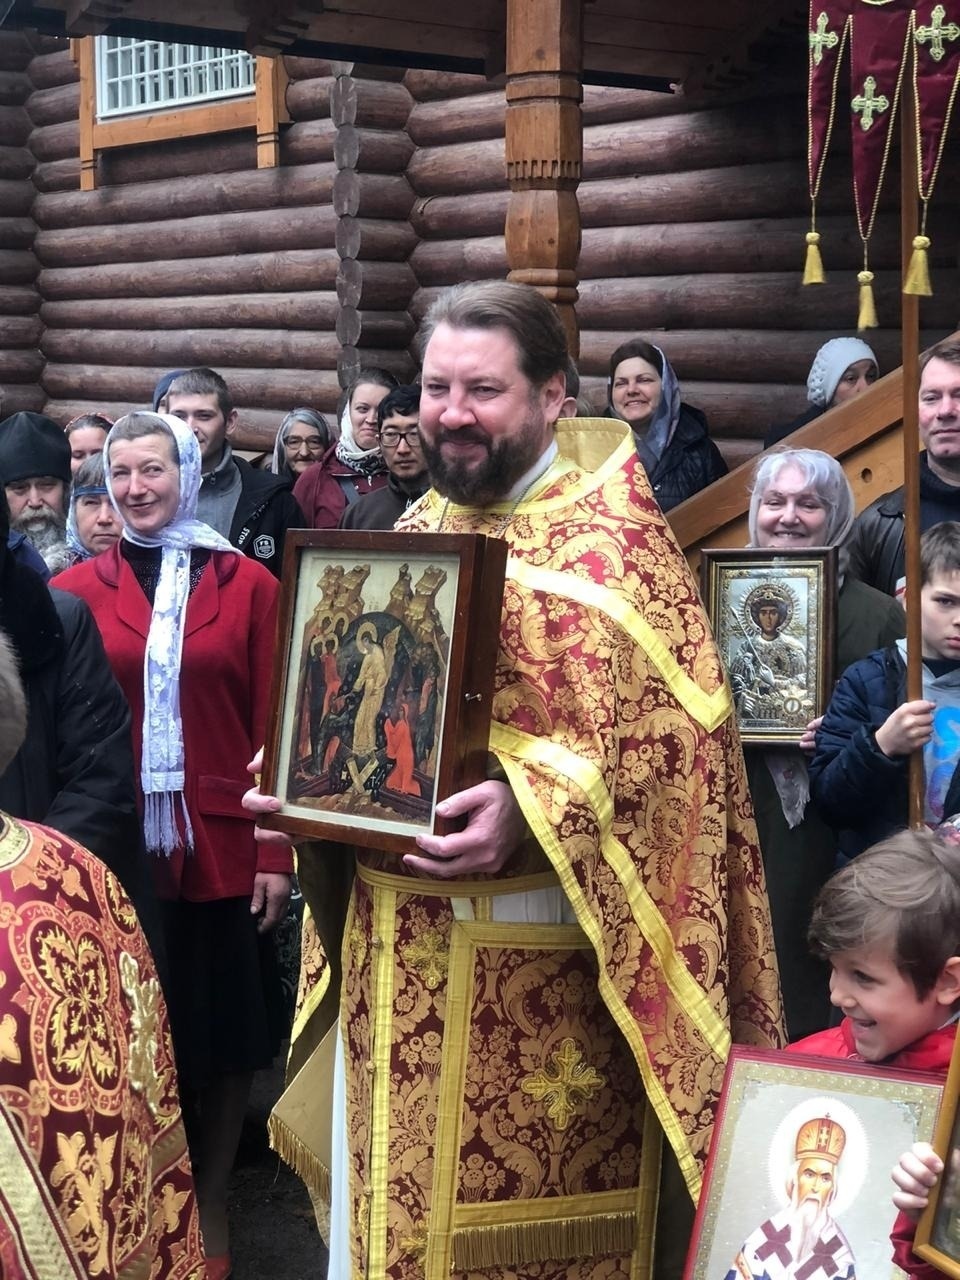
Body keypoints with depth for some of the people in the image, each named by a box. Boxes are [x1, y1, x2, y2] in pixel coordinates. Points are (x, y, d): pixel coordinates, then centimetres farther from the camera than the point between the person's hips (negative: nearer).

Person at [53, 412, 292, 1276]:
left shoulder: (249, 585, 0)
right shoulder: (78, 590, 1)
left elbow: (275, 730, -1)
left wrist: (276, 853, -5)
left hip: (224, 850, 0)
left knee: (228, 1031, 10)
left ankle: (211, 1198, 29)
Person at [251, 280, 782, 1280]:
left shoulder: (615, 541, -9)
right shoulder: (413, 535, 11)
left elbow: (665, 735, -18)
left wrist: (526, 810, -30)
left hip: (539, 965, -6)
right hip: (394, 944, 6)